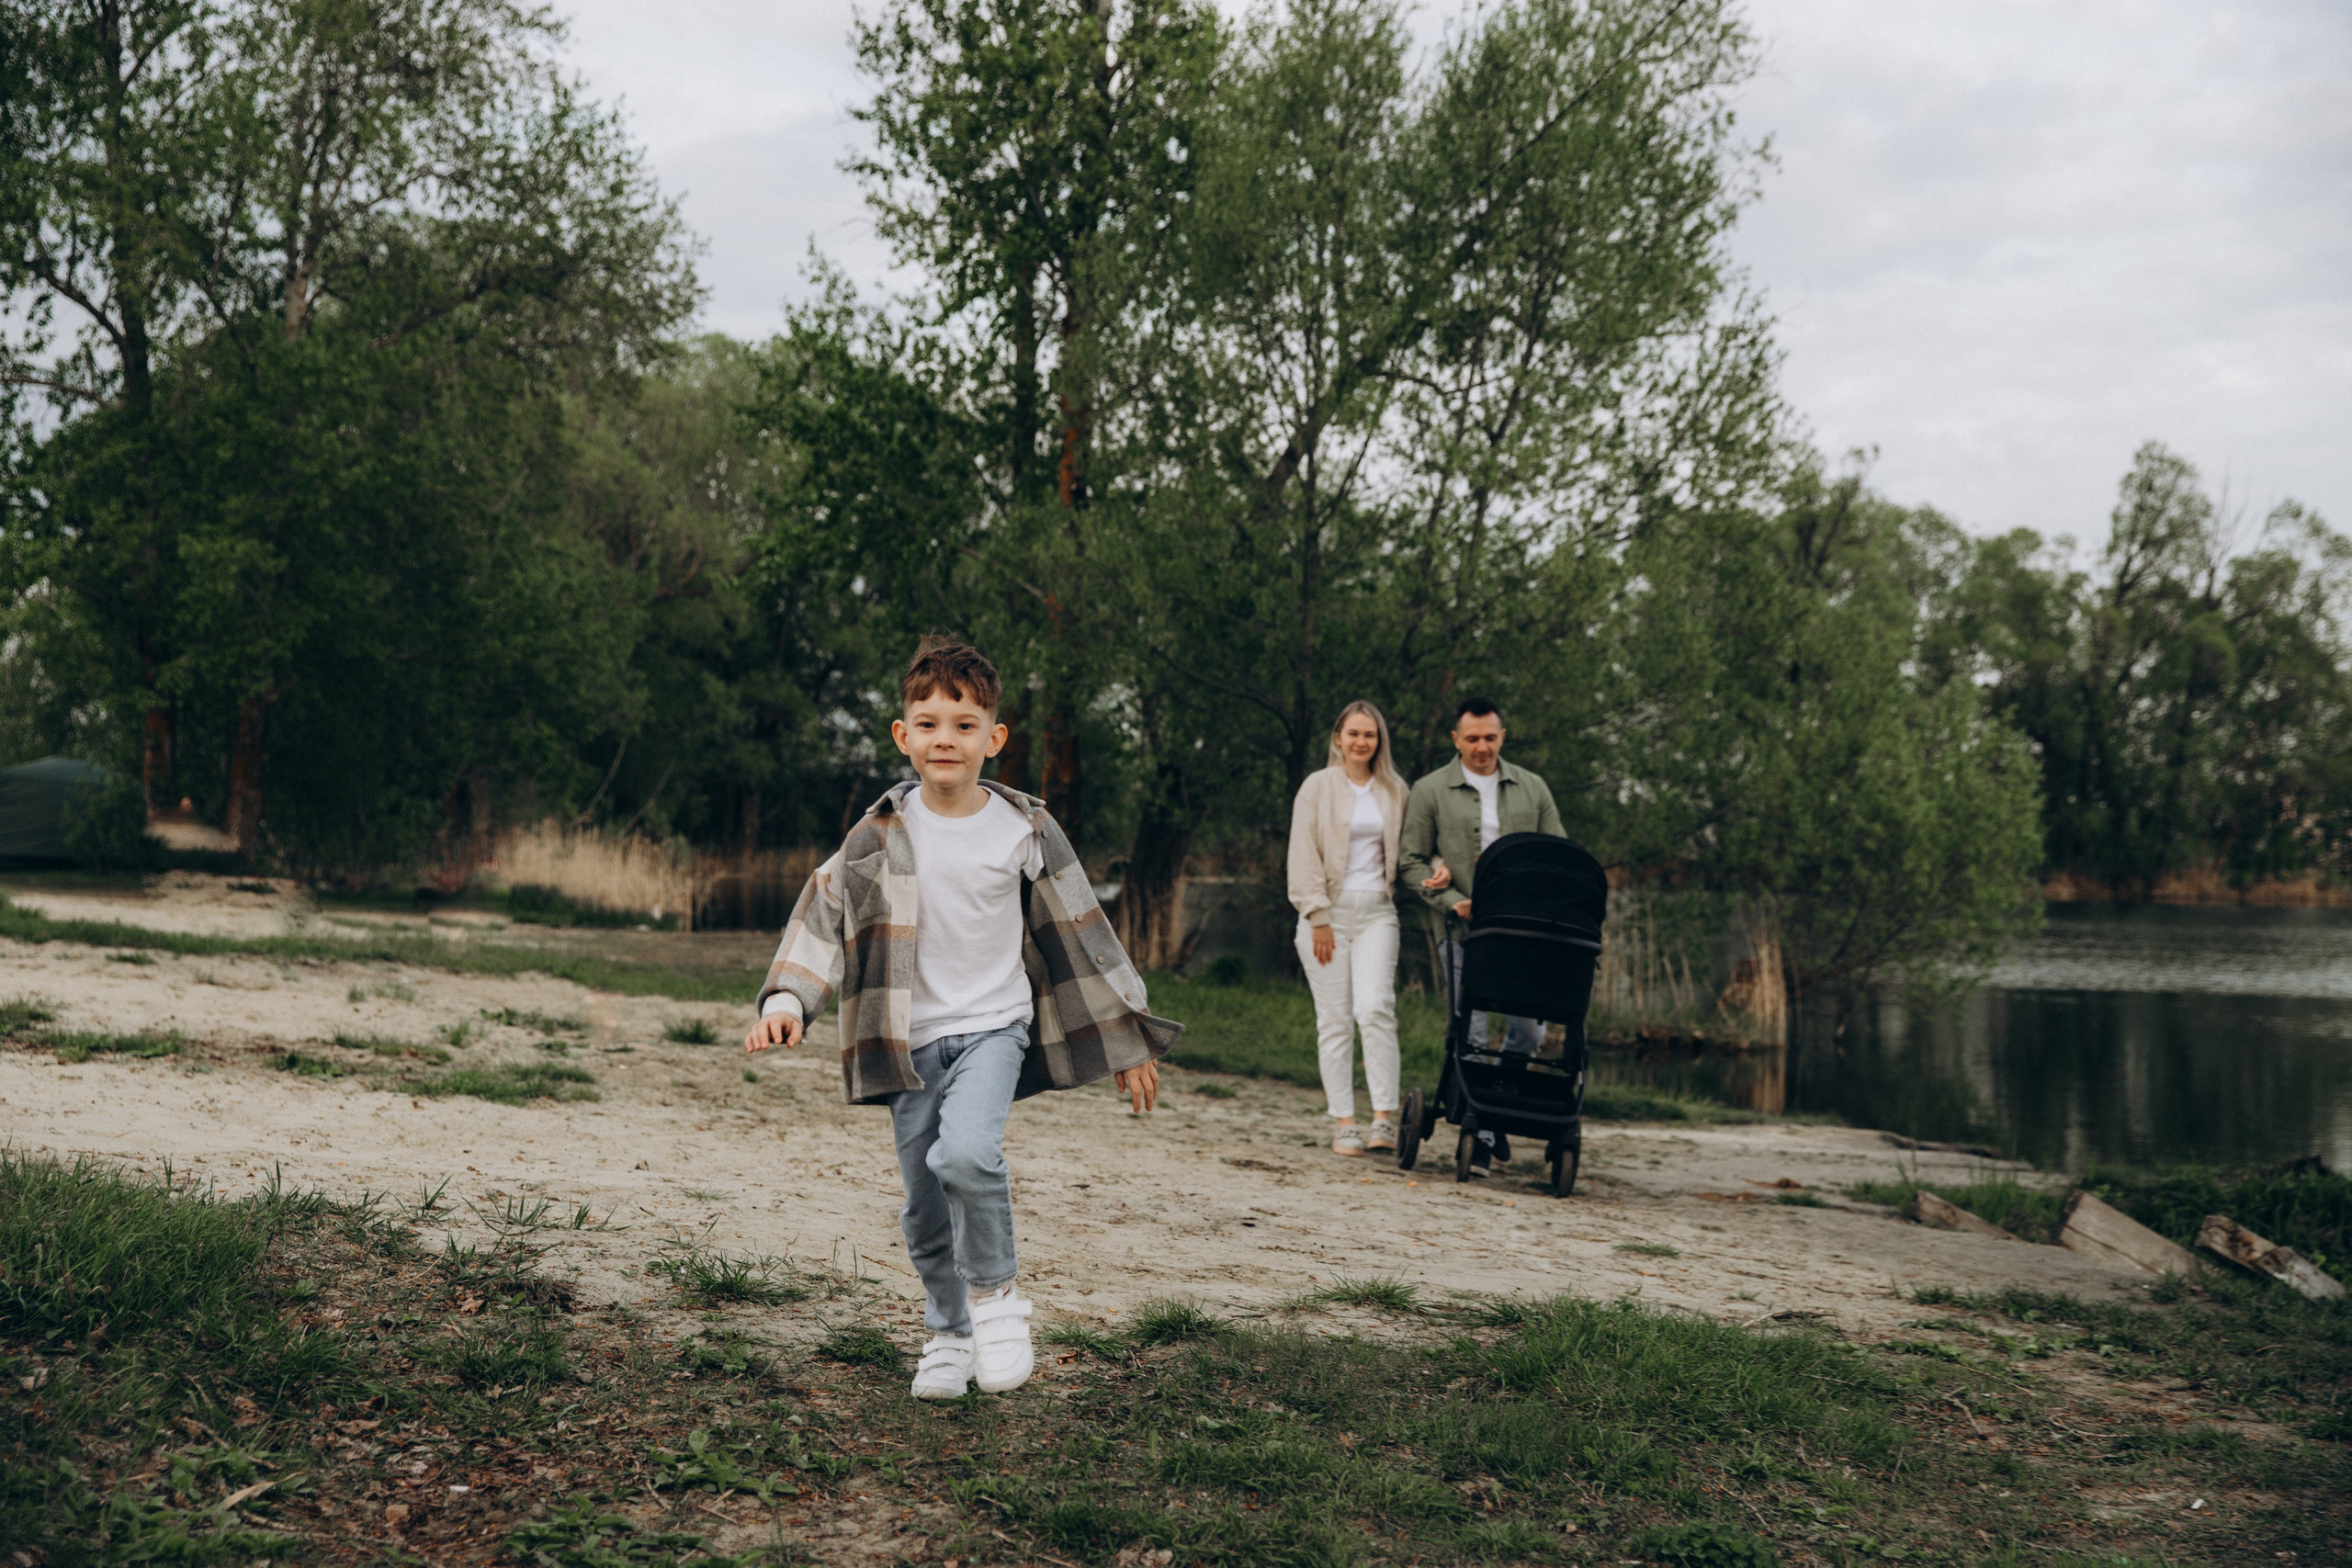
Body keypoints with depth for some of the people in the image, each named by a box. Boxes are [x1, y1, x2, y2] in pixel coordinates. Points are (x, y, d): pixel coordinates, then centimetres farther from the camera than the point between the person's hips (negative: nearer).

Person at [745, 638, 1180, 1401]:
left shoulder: (1025, 830, -4)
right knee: (925, 1204, 6)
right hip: (911, 1039, 2)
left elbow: (1080, 935, 4)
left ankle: (995, 1294, -5)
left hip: (993, 1024, -2)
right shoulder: (882, 831, -2)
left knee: (967, 1154, -28)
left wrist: (1129, 1043, 8)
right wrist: (786, 1000, -17)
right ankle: (950, 1333, 29)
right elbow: (823, 910, 0)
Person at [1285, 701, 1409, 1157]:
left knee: (1375, 1007, -16)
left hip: (1376, 911, 1)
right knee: (1335, 1019, -2)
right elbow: (1304, 855, -1)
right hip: (1330, 910, -1)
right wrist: (1318, 918, -7)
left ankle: (1384, 1117, -15)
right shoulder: (1318, 787, 3)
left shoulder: (1394, 791, 12)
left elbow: (1402, 850, 19)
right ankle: (1343, 1123, 2)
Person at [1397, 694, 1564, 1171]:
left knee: (1528, 1030, 1)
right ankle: (1480, 1134, 4)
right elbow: (1411, 859, 3)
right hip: (1462, 933, -2)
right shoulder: (1430, 791, 5)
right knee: (1471, 1036, -4)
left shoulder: (1532, 789, 12)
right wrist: (1453, 902, -11)